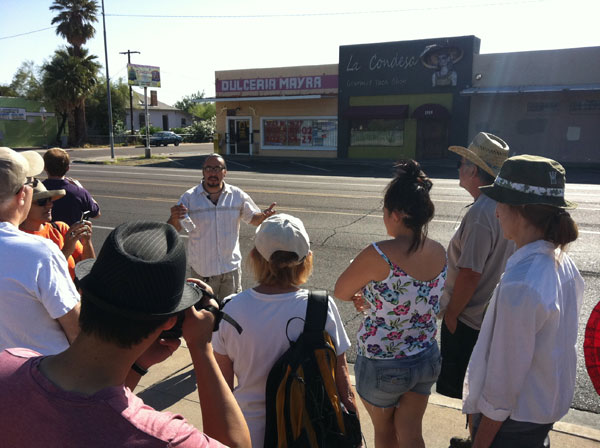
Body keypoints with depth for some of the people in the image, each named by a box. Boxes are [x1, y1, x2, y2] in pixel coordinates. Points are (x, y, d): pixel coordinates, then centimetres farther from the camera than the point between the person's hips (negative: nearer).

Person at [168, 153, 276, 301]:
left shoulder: (237, 195, -2)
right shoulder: (189, 197, -9)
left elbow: (253, 218, 7)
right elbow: (172, 230, -10)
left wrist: (264, 216, -16)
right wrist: (174, 218, -34)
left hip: (231, 267, 2)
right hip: (202, 269, -1)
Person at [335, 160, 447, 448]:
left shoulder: (380, 254, -28)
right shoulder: (439, 252, -8)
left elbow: (340, 292, -13)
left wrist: (361, 292, 6)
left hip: (382, 365, -4)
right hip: (426, 358, 5)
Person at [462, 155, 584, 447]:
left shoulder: (520, 286, -33)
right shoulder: (563, 263, -6)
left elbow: (503, 382, -26)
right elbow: (557, 343, 5)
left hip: (513, 420, -7)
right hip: (547, 407, 7)